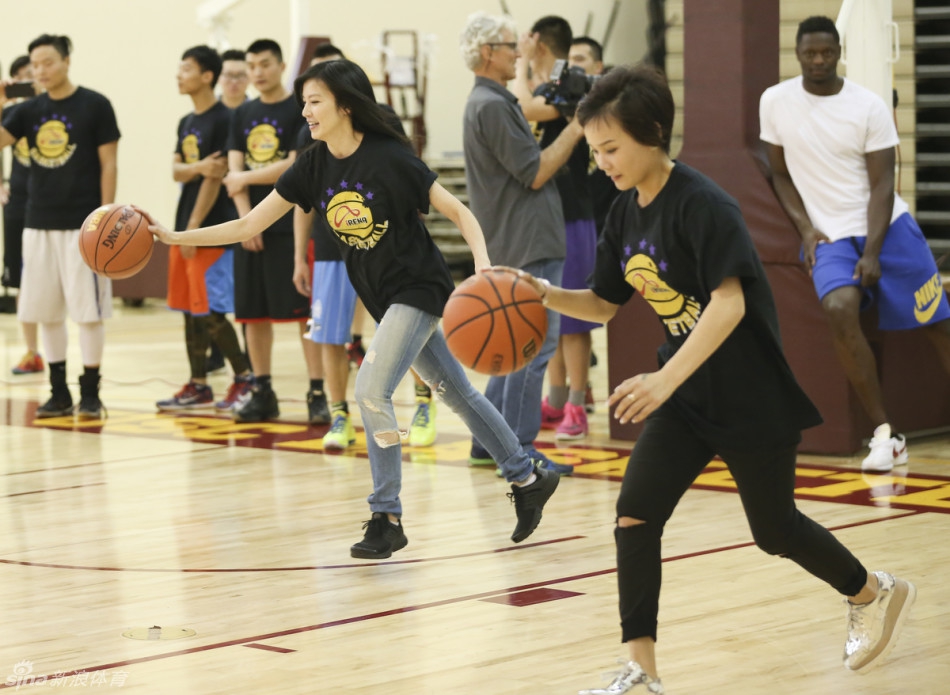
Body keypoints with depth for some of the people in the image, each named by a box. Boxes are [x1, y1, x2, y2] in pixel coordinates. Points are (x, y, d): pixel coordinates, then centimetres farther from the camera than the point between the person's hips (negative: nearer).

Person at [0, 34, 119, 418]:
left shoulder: (94, 106, -4)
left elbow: (108, 164, -5)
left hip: (83, 224, -5)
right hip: (39, 224, 5)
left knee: (88, 311, -2)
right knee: (46, 312, 7)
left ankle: (90, 394, 6)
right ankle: (59, 393, 16)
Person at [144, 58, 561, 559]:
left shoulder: (389, 159, -19)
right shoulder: (314, 166, -2)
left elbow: (458, 212, -13)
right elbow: (249, 226, -1)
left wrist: (483, 263, -29)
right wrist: (175, 237, -8)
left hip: (418, 288, -7)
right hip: (384, 299, 7)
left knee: (371, 390, -17)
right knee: (457, 394, 15)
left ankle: (387, 518, -6)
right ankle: (528, 477, 30)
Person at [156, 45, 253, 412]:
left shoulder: (223, 119, -11)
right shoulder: (187, 123, 14)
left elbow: (215, 177, -14)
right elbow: (176, 171, 4)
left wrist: (194, 228, -15)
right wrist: (196, 167, -19)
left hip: (212, 230, -8)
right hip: (186, 228, 8)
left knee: (209, 311, -8)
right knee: (189, 309, 9)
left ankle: (245, 376, 3)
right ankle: (198, 385, 14)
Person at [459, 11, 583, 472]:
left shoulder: (491, 103, 18)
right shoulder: (492, 106, -15)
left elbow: (526, 163, 19)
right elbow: (535, 172, -16)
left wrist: (574, 129, 10)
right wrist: (575, 130, -10)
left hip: (518, 245, 11)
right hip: (527, 245, -11)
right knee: (534, 346, -9)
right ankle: (518, 449, -6)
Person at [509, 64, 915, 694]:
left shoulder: (702, 205, -22)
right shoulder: (626, 214, 3)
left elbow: (730, 303, -32)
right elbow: (605, 303, 12)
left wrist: (667, 378, -40)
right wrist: (545, 295, -8)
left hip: (751, 395, -7)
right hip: (686, 395, 7)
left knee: (775, 529, 9)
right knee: (635, 515, -9)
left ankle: (875, 594, 37)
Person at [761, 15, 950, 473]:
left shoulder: (869, 107, -8)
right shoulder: (775, 102, -2)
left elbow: (882, 184, -8)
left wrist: (872, 253, -17)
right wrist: (805, 229, -4)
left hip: (887, 227, 0)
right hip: (828, 235, 0)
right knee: (839, 310, -28)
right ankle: (884, 435, -22)